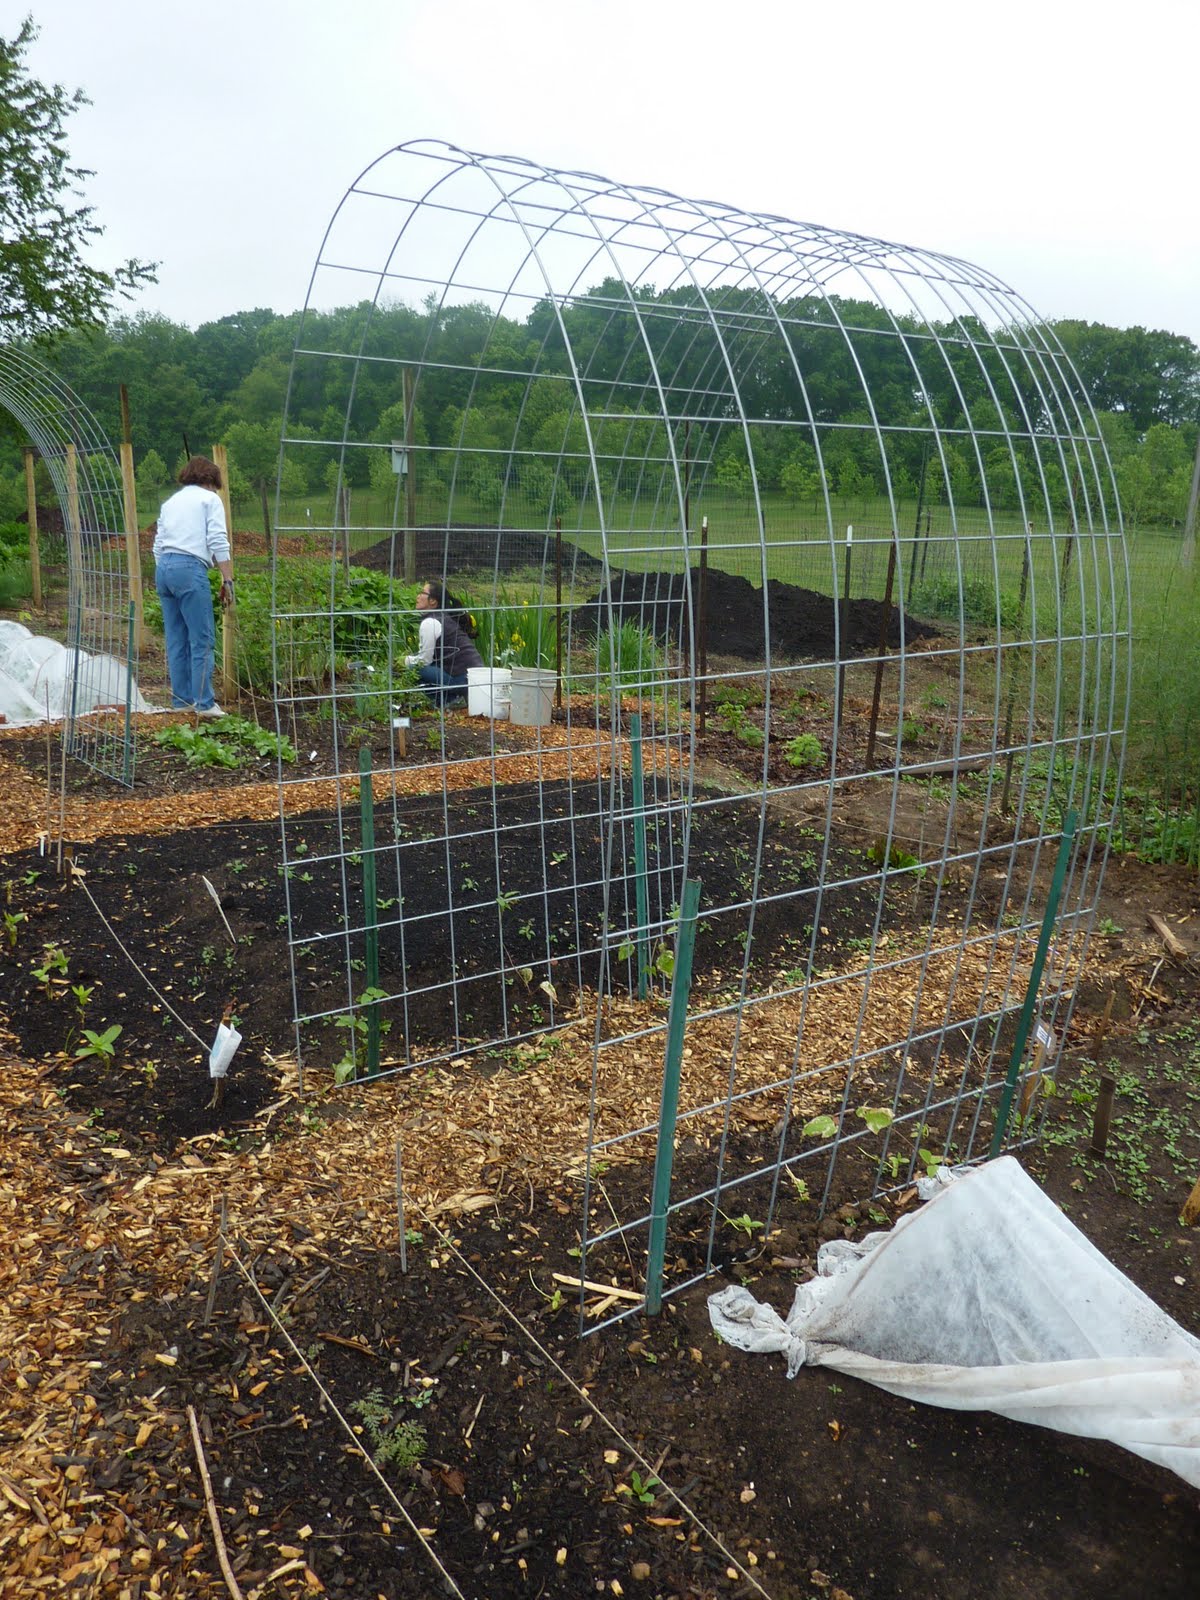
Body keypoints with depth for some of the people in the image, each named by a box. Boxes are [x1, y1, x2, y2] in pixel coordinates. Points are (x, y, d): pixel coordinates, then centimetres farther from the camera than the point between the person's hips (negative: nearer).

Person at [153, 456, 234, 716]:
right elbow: (218, 542, -6)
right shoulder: (210, 499, 7)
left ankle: (181, 699, 14)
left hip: (163, 567, 7)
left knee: (176, 639, 10)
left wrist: (163, 582, 27)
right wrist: (228, 581, -7)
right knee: (202, 639, -5)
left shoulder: (171, 501, 25)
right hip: (190, 568, -7)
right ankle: (204, 703, -7)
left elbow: (158, 545, 22)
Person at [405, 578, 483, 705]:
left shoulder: (429, 623, -13)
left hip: (463, 679, -9)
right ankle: (455, 698, 11)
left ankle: (452, 699, -5)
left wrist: (405, 660, 7)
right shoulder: (445, 617, 16)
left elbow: (424, 660, -9)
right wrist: (410, 659, 15)